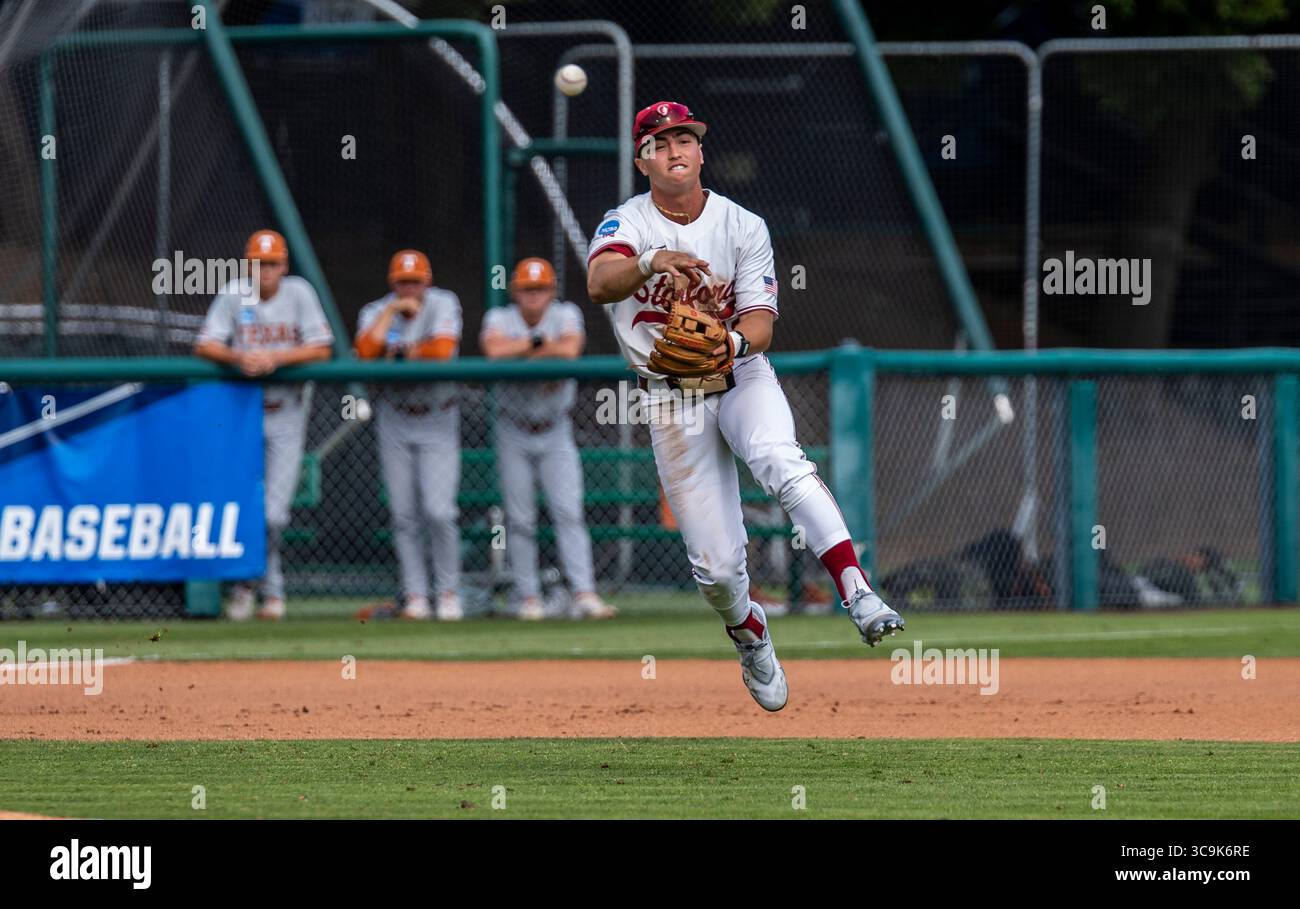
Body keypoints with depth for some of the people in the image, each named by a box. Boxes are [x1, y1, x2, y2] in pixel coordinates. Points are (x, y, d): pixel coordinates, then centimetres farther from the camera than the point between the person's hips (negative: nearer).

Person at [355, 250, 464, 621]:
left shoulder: (443, 304, -8)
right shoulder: (376, 311, -3)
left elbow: (443, 350, -25)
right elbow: (366, 351, -22)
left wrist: (398, 353, -15)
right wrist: (392, 310, -21)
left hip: (437, 422, -3)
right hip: (394, 421, 3)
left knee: (439, 512, -12)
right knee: (404, 514, 1)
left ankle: (449, 592, 2)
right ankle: (415, 596, 7)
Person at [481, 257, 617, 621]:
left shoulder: (565, 315, -5)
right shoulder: (500, 318, -6)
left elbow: (570, 350, -26)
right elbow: (493, 350, -30)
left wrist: (525, 353, -18)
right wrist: (539, 342, -21)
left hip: (555, 433, 0)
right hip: (514, 434, 0)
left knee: (569, 512, -9)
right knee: (520, 519, 1)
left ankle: (584, 594, -16)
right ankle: (528, 599, 7)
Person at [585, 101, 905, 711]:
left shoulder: (744, 227, -2)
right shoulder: (626, 225, -7)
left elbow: (761, 320, -9)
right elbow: (599, 282, -29)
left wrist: (735, 342, -33)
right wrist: (650, 263, -51)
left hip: (743, 380, 0)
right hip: (672, 403, 0)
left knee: (781, 460, -35)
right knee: (715, 566, -1)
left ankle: (857, 594, -44)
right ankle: (749, 634, 33)